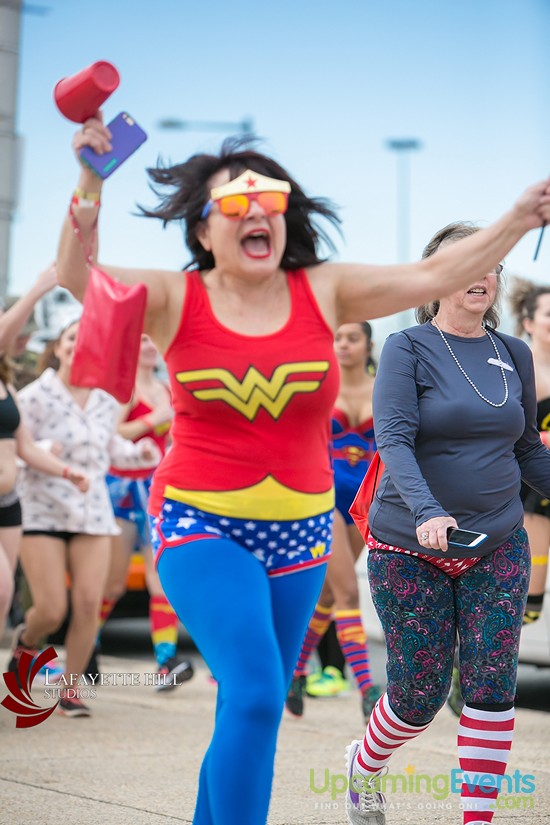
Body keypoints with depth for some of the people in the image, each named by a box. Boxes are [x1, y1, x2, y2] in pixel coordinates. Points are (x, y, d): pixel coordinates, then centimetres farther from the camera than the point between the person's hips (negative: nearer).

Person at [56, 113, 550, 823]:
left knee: (249, 715, 12)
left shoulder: (323, 293, 1)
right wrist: (90, 189, -33)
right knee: (254, 695, -22)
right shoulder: (175, 300, -5)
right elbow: (78, 276, -17)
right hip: (201, 527, -4)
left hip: (298, 531, 4)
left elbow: (434, 276, -1)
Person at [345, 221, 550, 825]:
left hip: (497, 548, 4)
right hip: (410, 549, -4)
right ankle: (365, 763, 35)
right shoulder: (407, 349, -7)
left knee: (491, 686, -5)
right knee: (420, 696, 3)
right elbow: (394, 438, -20)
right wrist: (427, 512, -35)